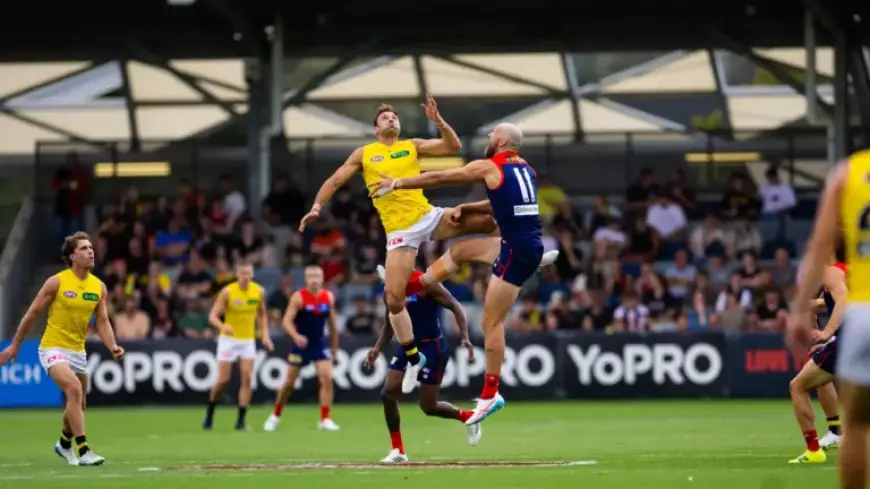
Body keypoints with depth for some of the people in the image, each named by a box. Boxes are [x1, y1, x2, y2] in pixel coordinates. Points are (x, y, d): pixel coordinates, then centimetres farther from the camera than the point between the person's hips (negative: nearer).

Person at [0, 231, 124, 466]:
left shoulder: (99, 287, 1)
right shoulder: (57, 282, -13)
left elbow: (102, 322, 1)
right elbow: (32, 313, -5)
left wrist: (113, 347, -18)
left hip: (78, 351, 6)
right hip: (53, 349, -6)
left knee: (78, 405, 15)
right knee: (74, 388, -28)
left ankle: (64, 444, 45)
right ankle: (83, 451, -28)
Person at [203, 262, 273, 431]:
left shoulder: (259, 291, -3)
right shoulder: (227, 292, -14)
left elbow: (262, 315, 13)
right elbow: (213, 316, -15)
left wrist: (265, 335, 2)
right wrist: (223, 326, -35)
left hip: (248, 341, 3)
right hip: (229, 339, -3)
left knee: (246, 379, -9)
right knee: (223, 380, -3)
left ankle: (241, 421, -6)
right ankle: (209, 414, 20)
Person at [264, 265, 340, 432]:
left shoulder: (328, 297, 0)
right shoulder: (298, 297, -13)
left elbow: (332, 324, 11)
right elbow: (287, 321, -20)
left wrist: (334, 347, 15)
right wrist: (296, 336, -38)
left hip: (319, 344, 3)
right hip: (301, 343, -3)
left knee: (326, 378, -14)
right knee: (289, 383, 5)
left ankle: (325, 420, -8)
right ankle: (275, 416, 25)